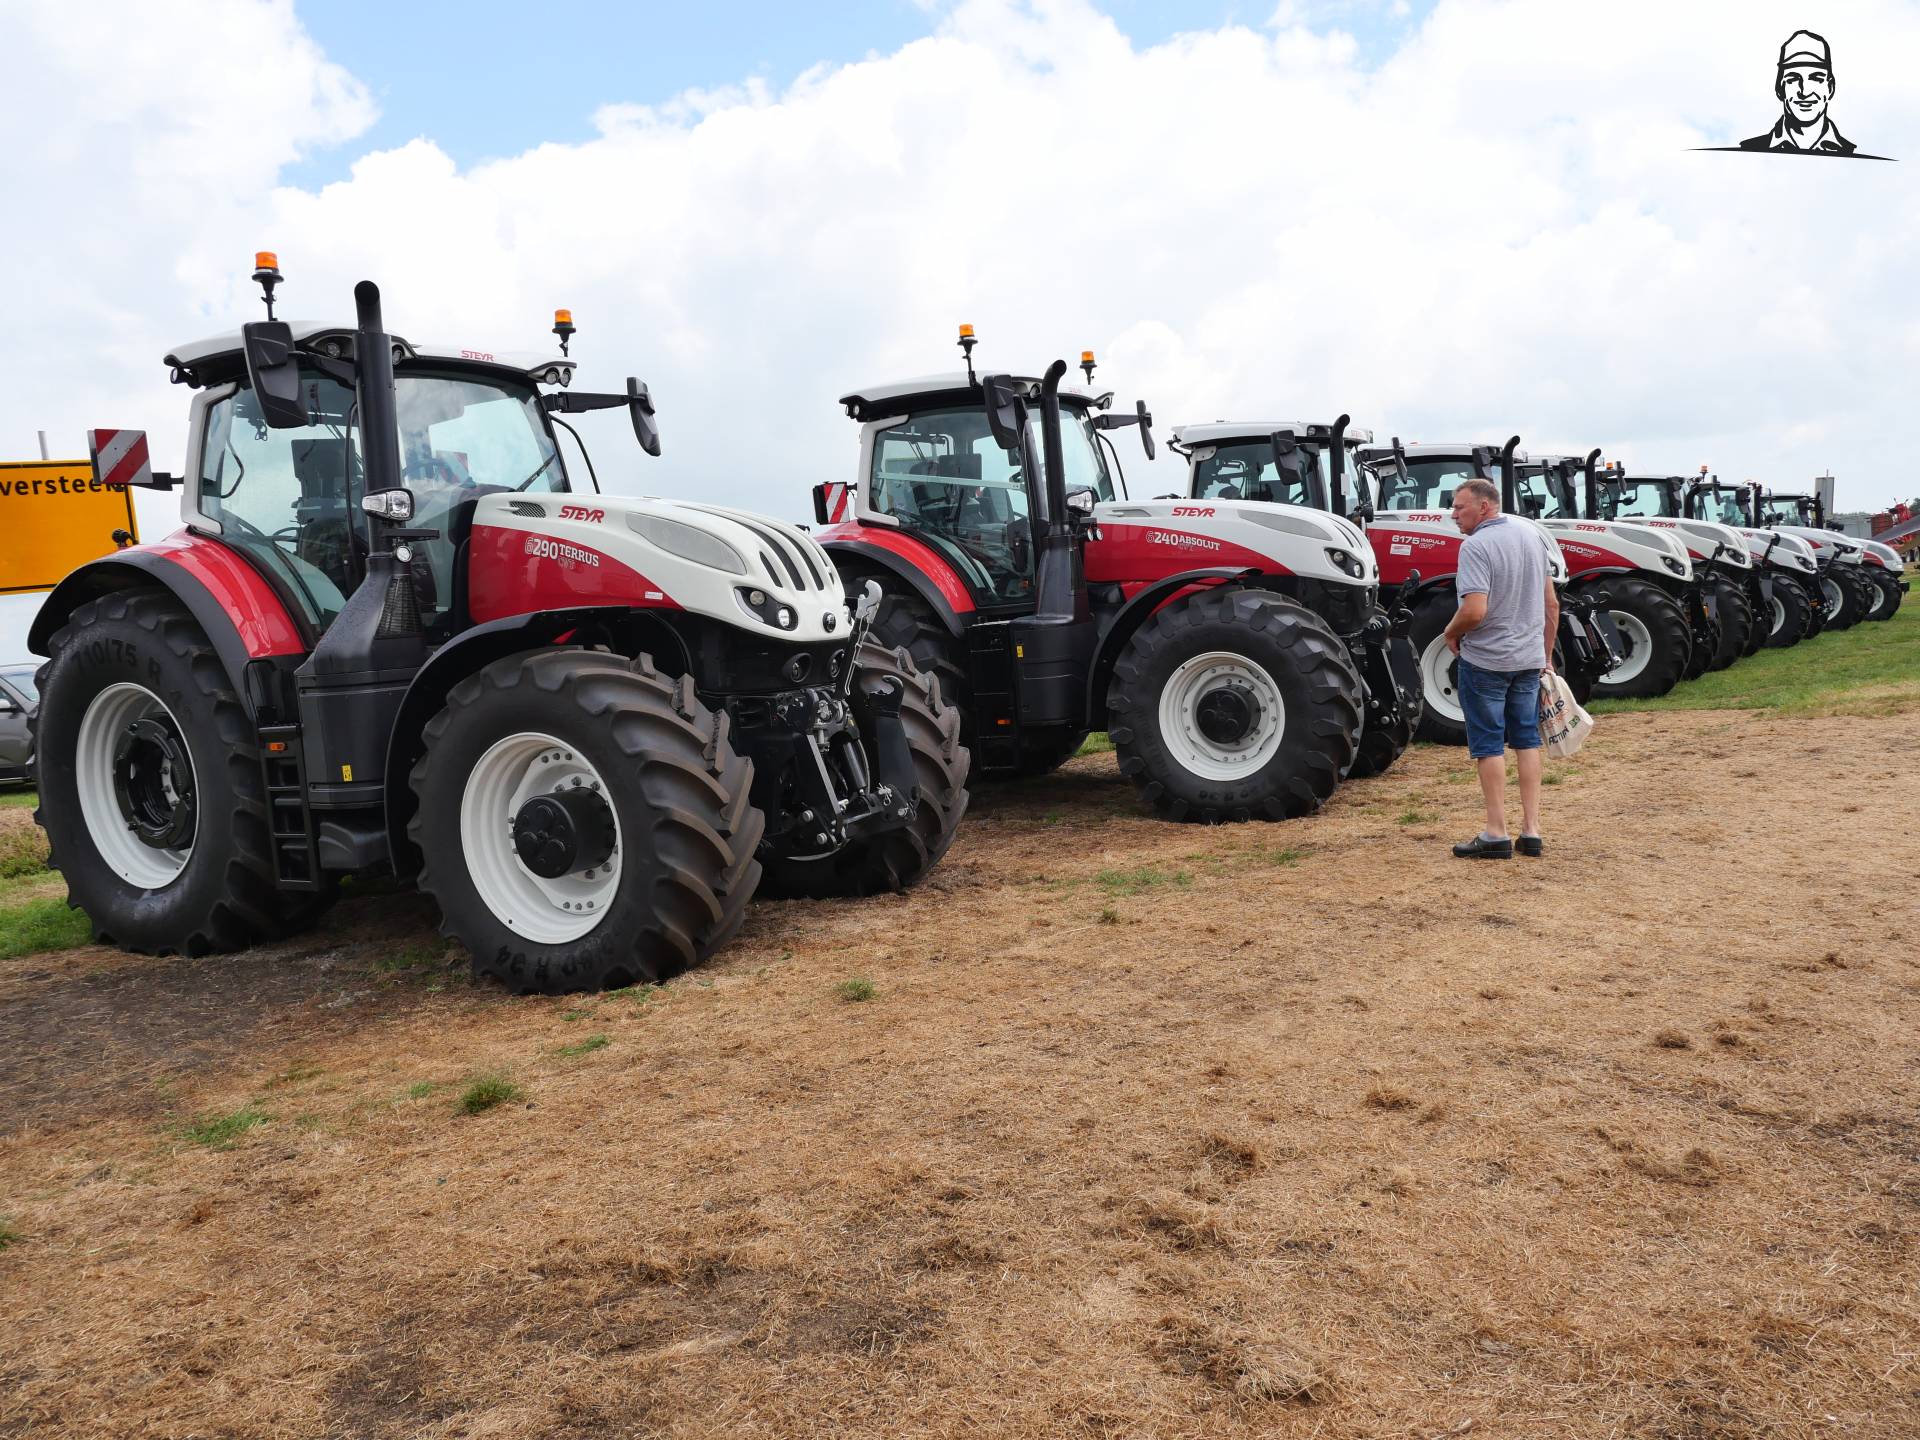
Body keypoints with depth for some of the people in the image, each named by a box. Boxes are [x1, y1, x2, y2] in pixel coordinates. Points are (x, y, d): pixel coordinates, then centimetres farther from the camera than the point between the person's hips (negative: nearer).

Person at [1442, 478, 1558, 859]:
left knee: (1489, 744, 2)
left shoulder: (1476, 546, -18)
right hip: (1530, 657, 7)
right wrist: (1546, 654, 21)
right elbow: (1551, 603, 13)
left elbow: (1474, 611, -28)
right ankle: (1531, 831, 14)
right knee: (1527, 741, 13)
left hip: (1485, 659, -7)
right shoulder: (1532, 534, 7)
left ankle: (1496, 834, 4)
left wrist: (1451, 632, -8)